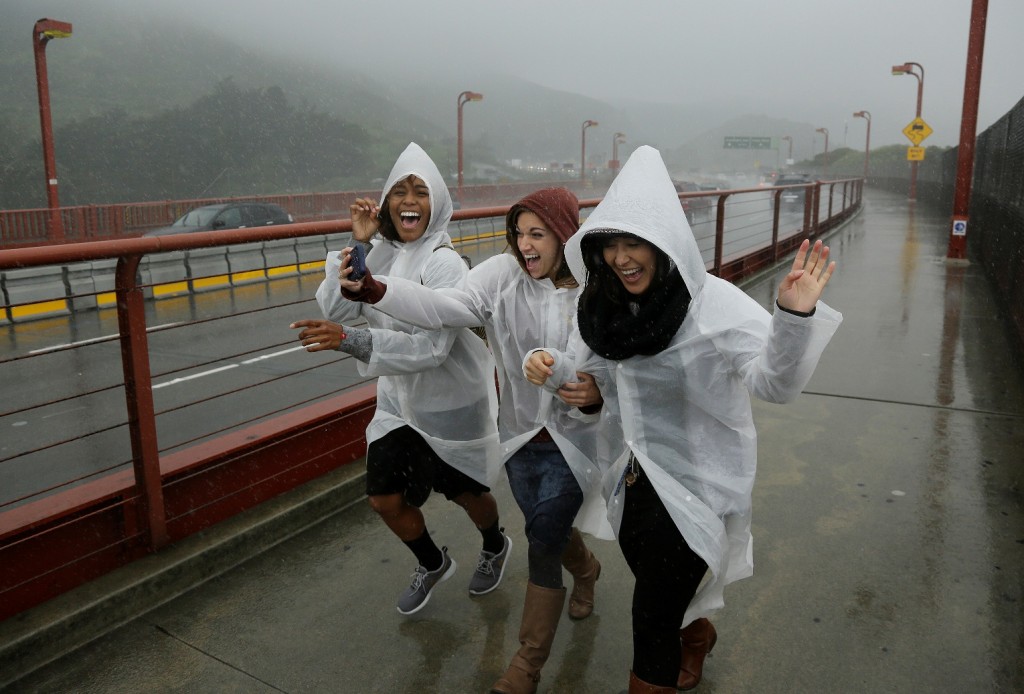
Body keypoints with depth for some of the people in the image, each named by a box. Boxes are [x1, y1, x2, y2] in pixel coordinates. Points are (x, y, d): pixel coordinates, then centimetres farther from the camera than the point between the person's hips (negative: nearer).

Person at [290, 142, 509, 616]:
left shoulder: (444, 264, -24)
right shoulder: (381, 255, -4)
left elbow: (431, 347, -32)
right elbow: (334, 311, -10)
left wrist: (349, 339, -39)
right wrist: (357, 244, -18)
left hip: (451, 403, -6)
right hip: (398, 401, 6)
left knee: (465, 491, 17)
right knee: (385, 498, 10)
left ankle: (495, 548, 52)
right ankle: (433, 564, 41)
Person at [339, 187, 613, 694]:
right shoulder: (503, 276, -13)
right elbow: (444, 308, -27)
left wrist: (596, 397, -34)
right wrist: (372, 289, -43)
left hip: (572, 440, -3)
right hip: (520, 435, 3)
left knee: (543, 544, -1)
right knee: (549, 532, 22)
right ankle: (585, 569, 60)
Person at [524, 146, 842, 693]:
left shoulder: (715, 304, -25)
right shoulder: (610, 305, -6)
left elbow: (773, 382, -35)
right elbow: (595, 363, 10)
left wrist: (795, 317, -53)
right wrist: (549, 365, -10)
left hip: (697, 481, -6)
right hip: (638, 472, 7)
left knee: (653, 616, 6)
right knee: (653, 578, 29)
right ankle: (695, 632, 61)